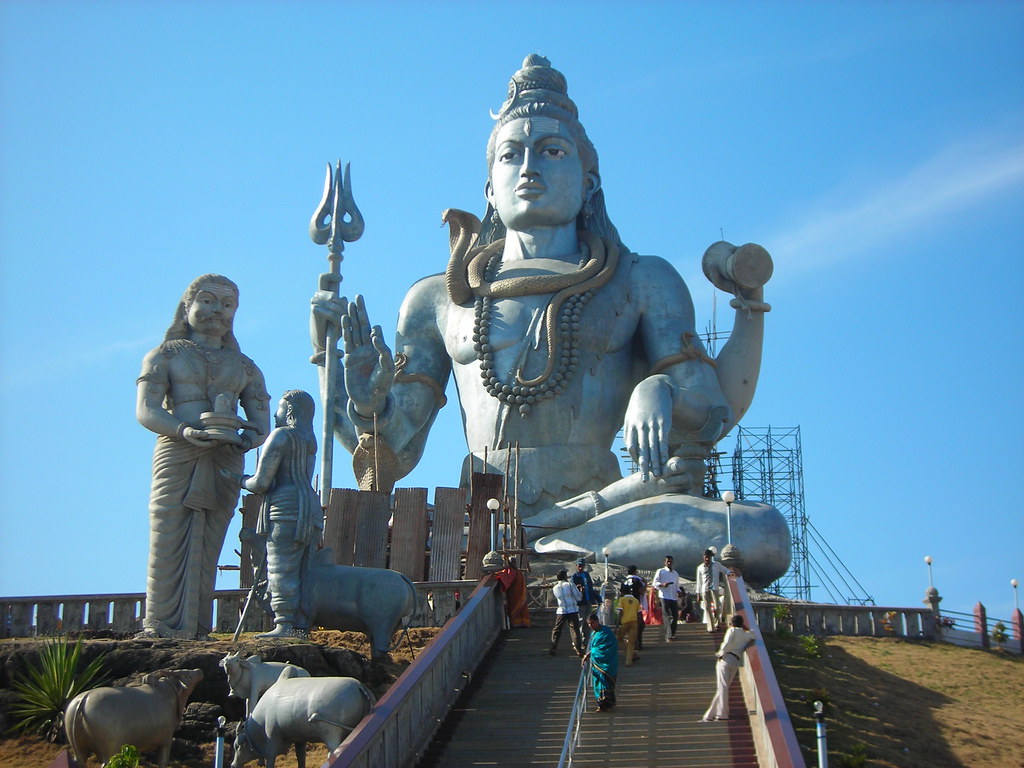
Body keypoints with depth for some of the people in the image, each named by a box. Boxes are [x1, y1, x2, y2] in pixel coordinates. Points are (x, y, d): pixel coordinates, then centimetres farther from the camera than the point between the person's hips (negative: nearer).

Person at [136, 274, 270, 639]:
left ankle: (195, 630, 0)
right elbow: (146, 411, -2)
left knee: (206, 552, -1)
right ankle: (161, 629, -8)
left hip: (225, 463, 3)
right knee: (168, 546, -9)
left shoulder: (245, 367, 20)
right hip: (177, 457, -3)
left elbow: (262, 424, 11)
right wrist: (187, 432, -21)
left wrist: (243, 440, -14)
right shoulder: (167, 355, 11)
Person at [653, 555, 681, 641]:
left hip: (674, 597, 5)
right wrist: (662, 584, -22)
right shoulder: (660, 571, 2)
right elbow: (655, 583, -3)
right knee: (666, 616, -9)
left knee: (675, 616, 5)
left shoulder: (675, 573, 19)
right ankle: (668, 636, -10)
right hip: (665, 597, -5)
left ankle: (672, 633, 23)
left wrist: (678, 592, 1)